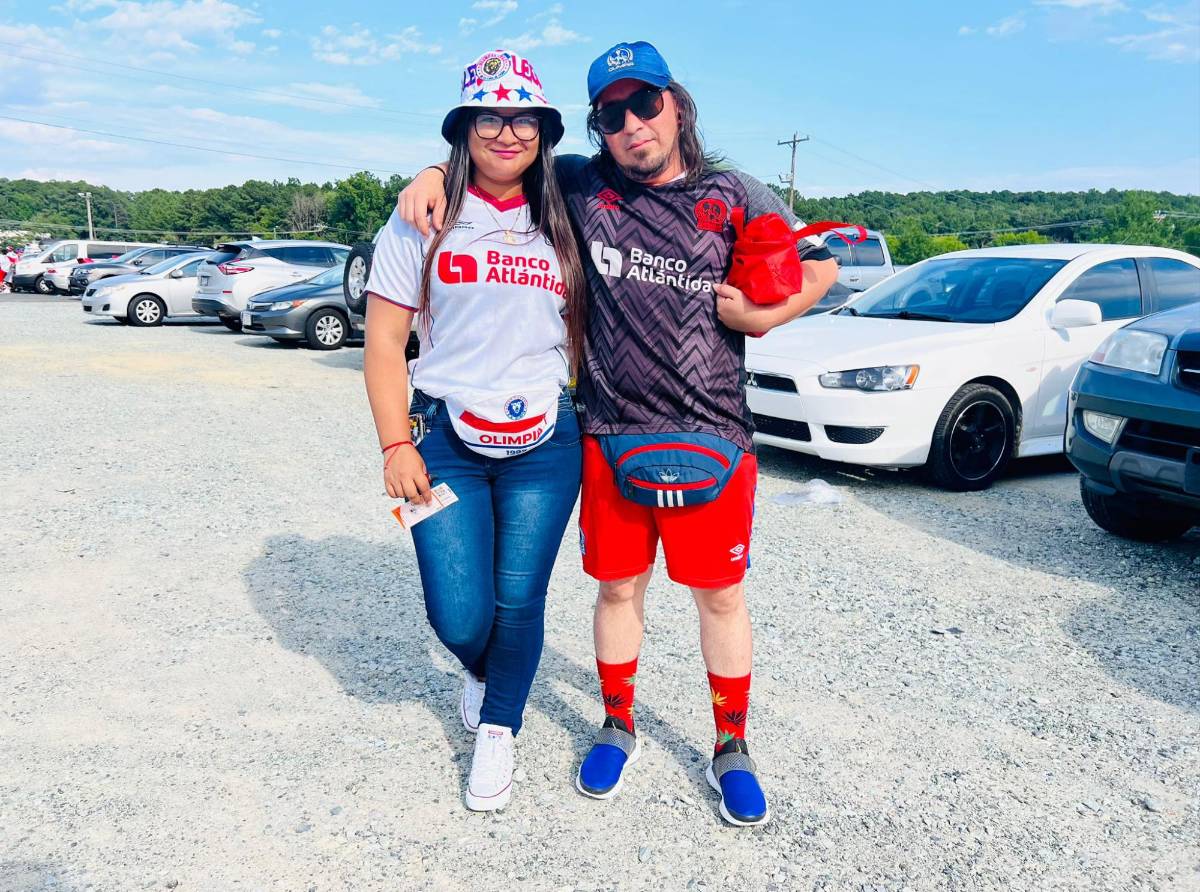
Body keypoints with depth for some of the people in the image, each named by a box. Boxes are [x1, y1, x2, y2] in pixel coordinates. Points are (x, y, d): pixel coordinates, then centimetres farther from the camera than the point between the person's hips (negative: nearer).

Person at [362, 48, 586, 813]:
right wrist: (396, 446, -7)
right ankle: (479, 670, 35)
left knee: (519, 604, 4)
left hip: (545, 445, 1)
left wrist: (584, 420, 6)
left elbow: (583, 333, 14)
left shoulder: (563, 225, 7)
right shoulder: (425, 220, 1)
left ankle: (498, 731, 30)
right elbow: (385, 339, -1)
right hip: (446, 441, -1)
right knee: (461, 618, -3)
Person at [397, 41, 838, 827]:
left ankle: (732, 749, 29)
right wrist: (435, 176, -5)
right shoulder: (581, 187, 1)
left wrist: (762, 314, -5)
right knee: (618, 588, 13)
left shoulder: (736, 197, 0)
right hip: (611, 435, 1)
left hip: (714, 437, 0)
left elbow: (821, 267, 10)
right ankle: (619, 727, 35)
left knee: (721, 594, 10)